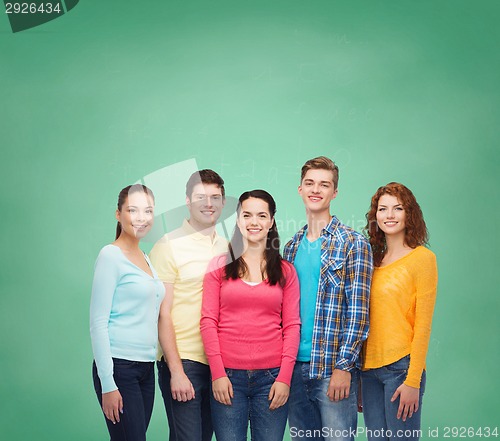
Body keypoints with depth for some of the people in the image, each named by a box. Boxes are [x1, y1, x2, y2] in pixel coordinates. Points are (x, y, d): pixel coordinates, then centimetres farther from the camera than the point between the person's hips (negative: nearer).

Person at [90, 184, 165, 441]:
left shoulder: (145, 258, 15)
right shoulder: (111, 256, -8)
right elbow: (98, 323, -12)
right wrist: (108, 384, -17)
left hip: (146, 368, 8)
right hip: (119, 367, -8)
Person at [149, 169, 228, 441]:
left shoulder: (227, 248, 12)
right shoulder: (169, 246, -5)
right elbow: (162, 315, -9)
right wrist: (177, 371, -14)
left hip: (219, 363, 6)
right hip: (184, 362, -6)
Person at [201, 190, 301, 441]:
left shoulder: (285, 271, 10)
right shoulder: (220, 266, 7)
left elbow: (292, 326, 5)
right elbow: (208, 321, 2)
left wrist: (285, 377, -4)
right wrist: (217, 373, -7)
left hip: (271, 377, 1)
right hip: (228, 376, -1)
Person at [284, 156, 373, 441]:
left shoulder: (353, 243, -5)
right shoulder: (292, 247, 13)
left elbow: (358, 311, -10)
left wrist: (343, 366, -16)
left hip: (333, 368, -5)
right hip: (295, 365, 6)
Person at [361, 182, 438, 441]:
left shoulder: (422, 258, -5)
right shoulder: (373, 259, 12)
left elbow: (423, 325, -9)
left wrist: (413, 381, -13)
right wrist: (357, 375, 10)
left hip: (401, 367, -5)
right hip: (369, 368, 5)